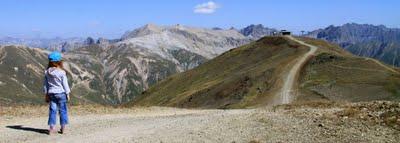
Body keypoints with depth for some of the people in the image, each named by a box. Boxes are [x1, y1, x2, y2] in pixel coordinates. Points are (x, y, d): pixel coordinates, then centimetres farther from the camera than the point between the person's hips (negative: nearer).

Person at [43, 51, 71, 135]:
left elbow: (45, 85, 6)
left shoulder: (47, 72, 1)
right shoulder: (62, 72, -12)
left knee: (52, 110, 8)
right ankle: (63, 129, 11)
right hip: (61, 93, -4)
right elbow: (65, 84, -8)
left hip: (51, 93, 4)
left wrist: (46, 95, 14)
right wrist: (68, 94, 2)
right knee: (62, 110, 6)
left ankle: (51, 128, 7)